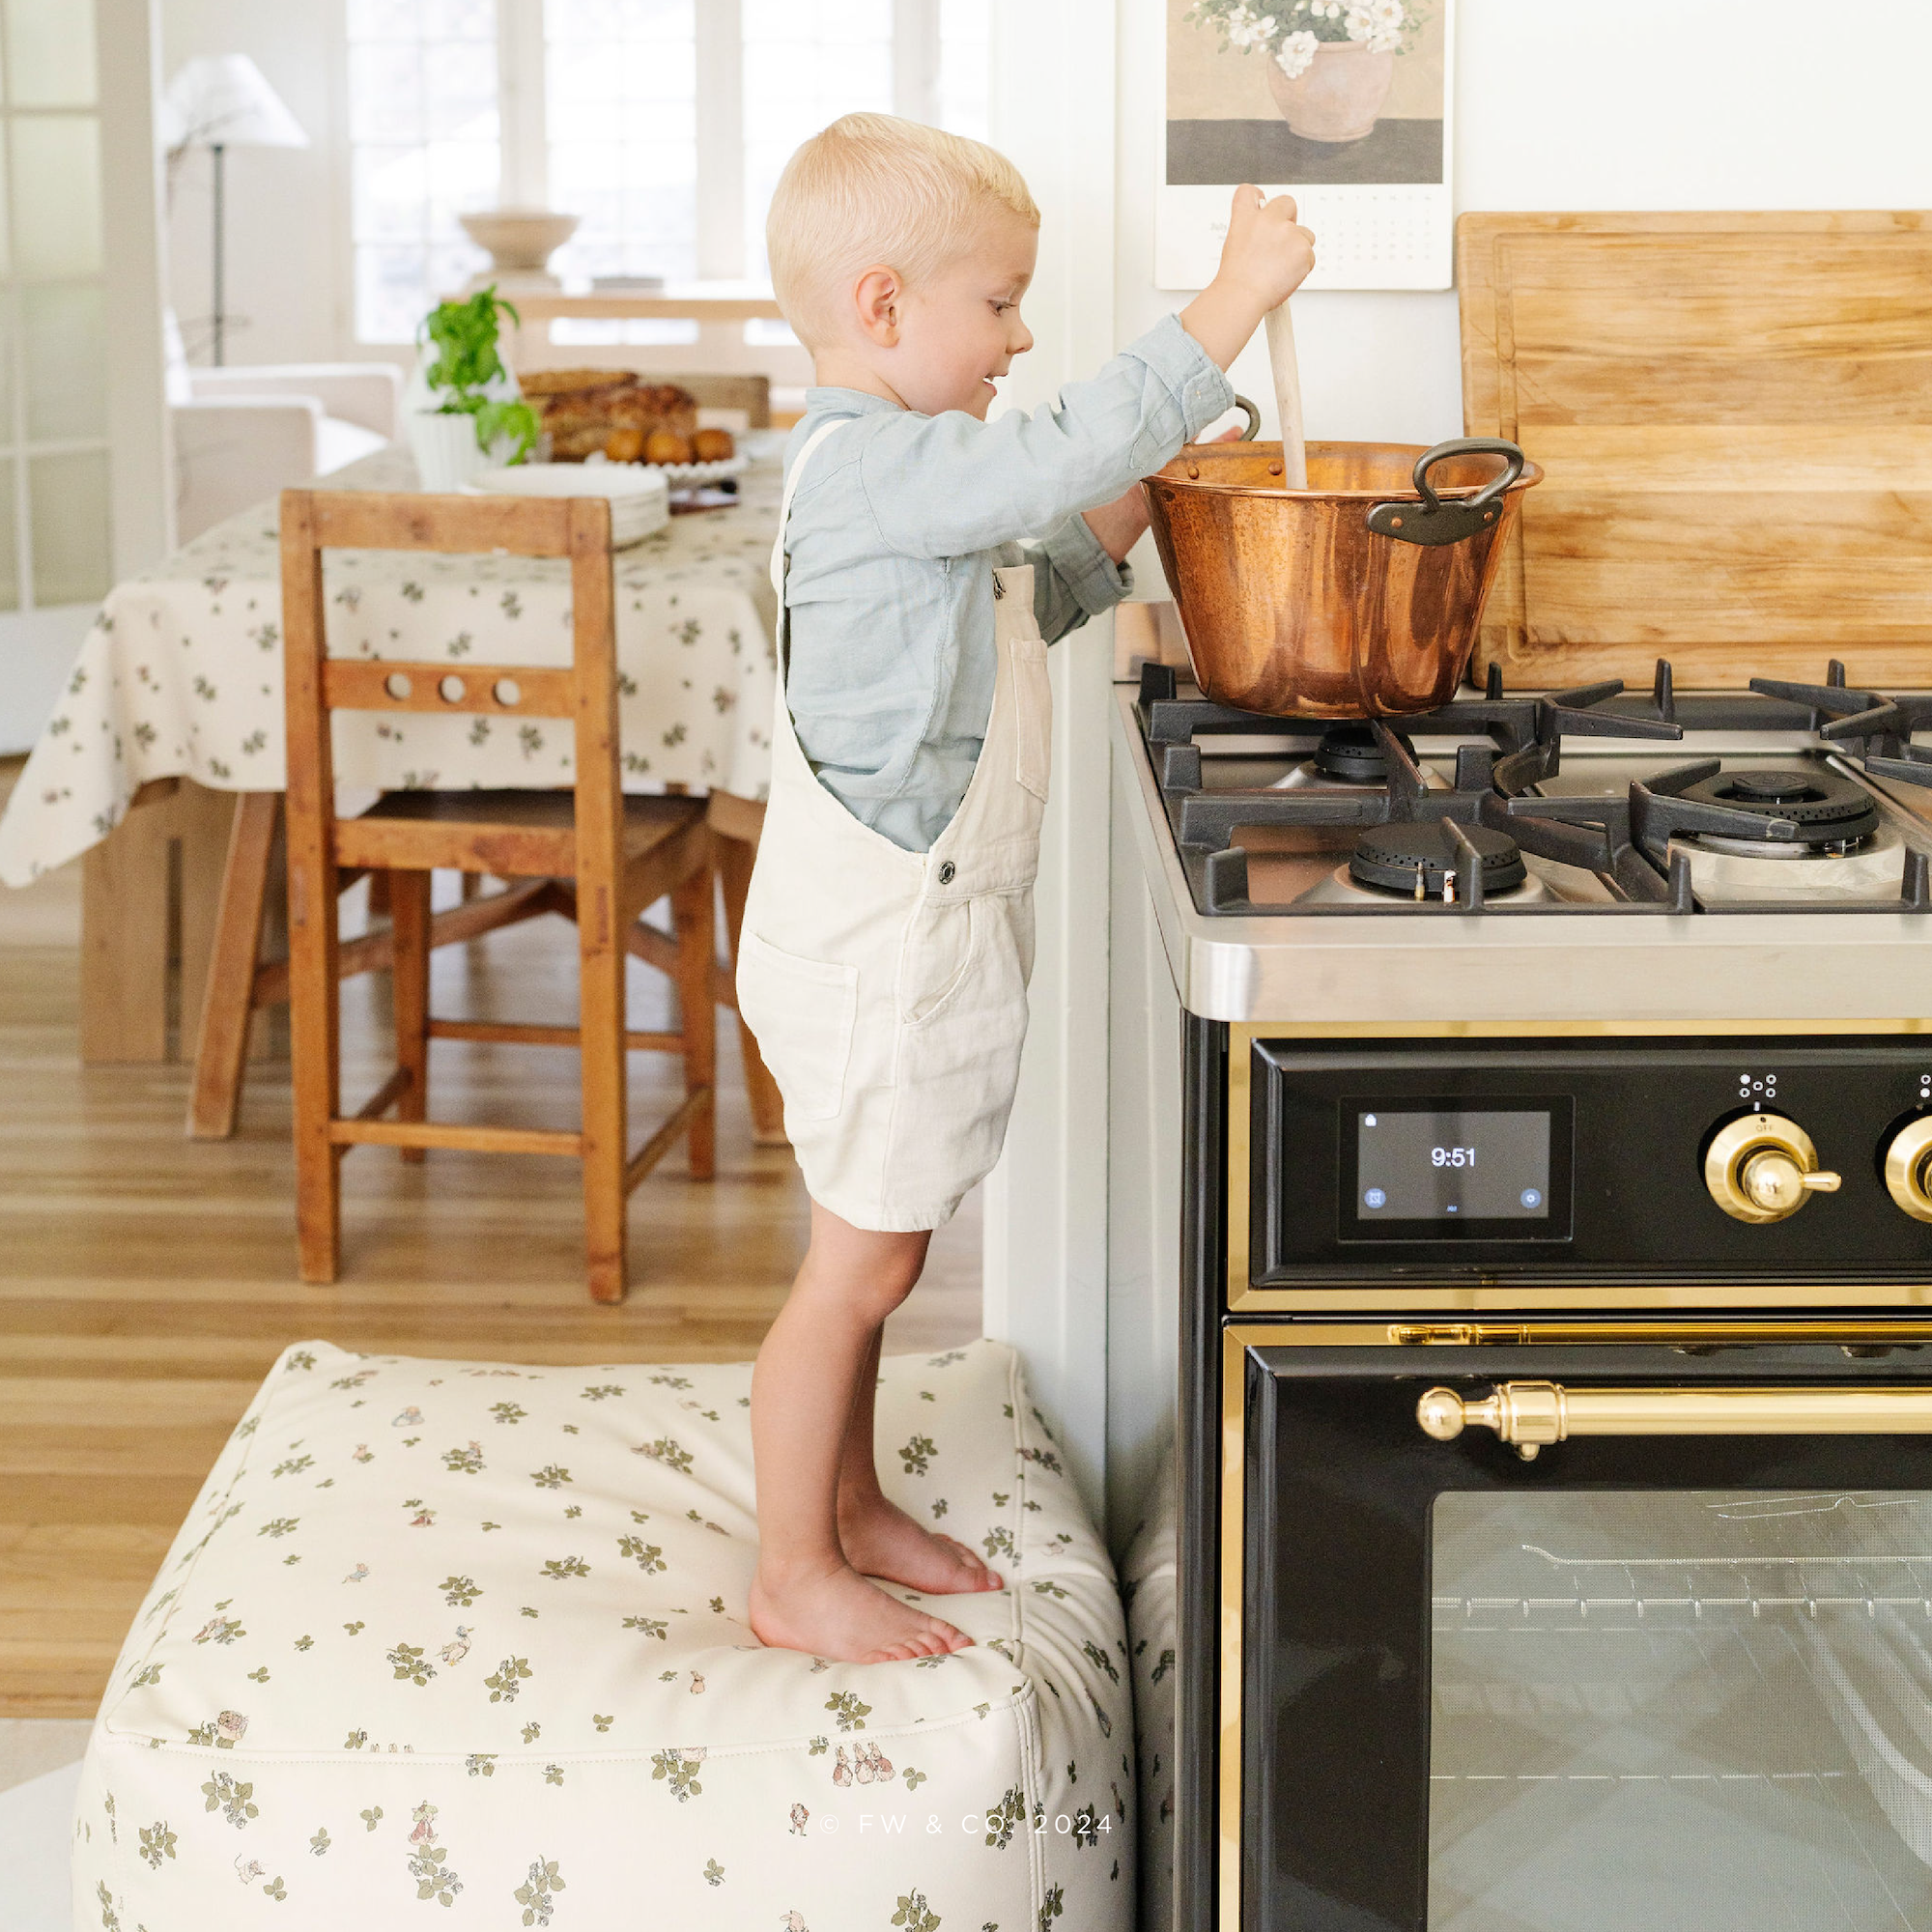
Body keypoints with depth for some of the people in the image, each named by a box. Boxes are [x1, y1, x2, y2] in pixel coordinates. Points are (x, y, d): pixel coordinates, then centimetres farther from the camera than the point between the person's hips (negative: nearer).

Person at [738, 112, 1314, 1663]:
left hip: (911, 933, 10)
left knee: (876, 1254, 19)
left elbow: (999, 616, 27)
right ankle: (794, 1576, 9)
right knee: (860, 1262, -2)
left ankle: (851, 1509, 31)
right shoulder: (878, 464, -20)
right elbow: (1084, 443, -31)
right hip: (877, 940, -10)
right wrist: (1239, 291, -25)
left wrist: (1102, 544, 11)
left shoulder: (903, 477, 14)